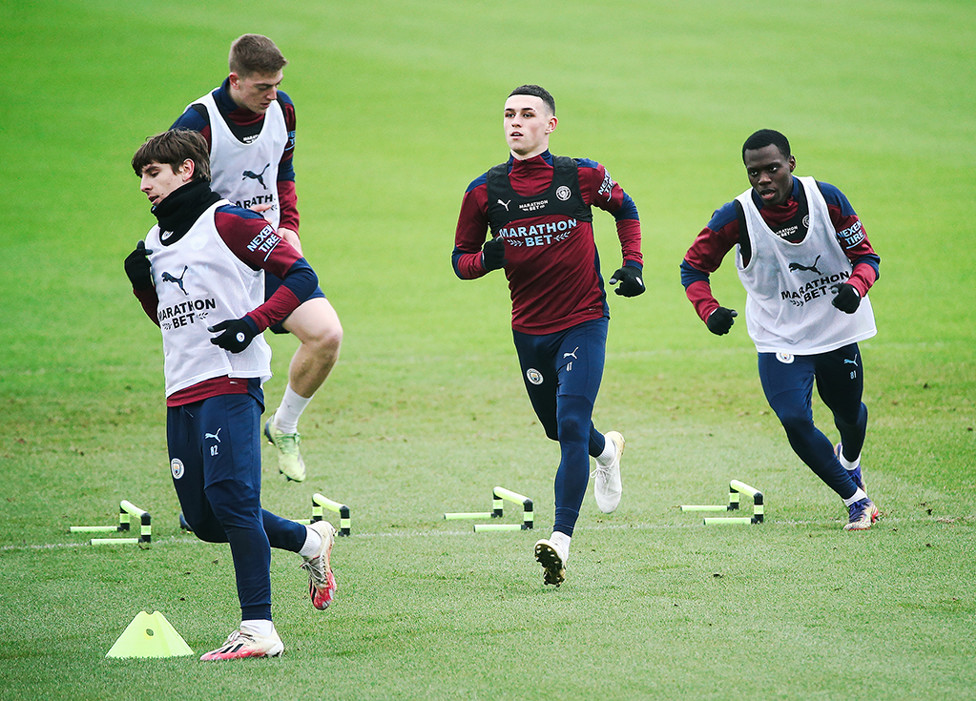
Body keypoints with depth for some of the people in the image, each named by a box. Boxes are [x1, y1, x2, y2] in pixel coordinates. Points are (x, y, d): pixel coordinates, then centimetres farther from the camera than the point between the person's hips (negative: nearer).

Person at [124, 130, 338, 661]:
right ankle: (311, 541, 27)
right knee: (203, 518, 6)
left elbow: (301, 275, -7)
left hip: (231, 383, -9)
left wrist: (254, 322, -18)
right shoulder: (157, 239, 19)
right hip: (181, 395, 9)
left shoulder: (228, 222, -5)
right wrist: (142, 281, 10)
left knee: (230, 498, -19)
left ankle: (258, 630, -19)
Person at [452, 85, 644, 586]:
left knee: (571, 425, -18)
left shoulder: (581, 176, -7)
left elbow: (624, 208, 14)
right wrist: (484, 259, -18)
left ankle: (561, 540, -20)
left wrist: (633, 264, 1)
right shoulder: (485, 191, -3)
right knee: (558, 428, 18)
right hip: (529, 328, 4)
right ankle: (606, 450, 55)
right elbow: (461, 258, 5)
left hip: (583, 322, -4)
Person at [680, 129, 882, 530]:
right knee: (795, 419, -18)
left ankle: (849, 462, 55)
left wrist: (855, 288, -28)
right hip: (779, 338, -1)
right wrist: (709, 311, -22)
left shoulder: (825, 198, -15)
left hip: (837, 329, 2)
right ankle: (855, 498, 2)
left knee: (848, 412, 17)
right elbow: (693, 267, -4)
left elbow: (866, 256, -6)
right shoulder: (736, 217, -18)